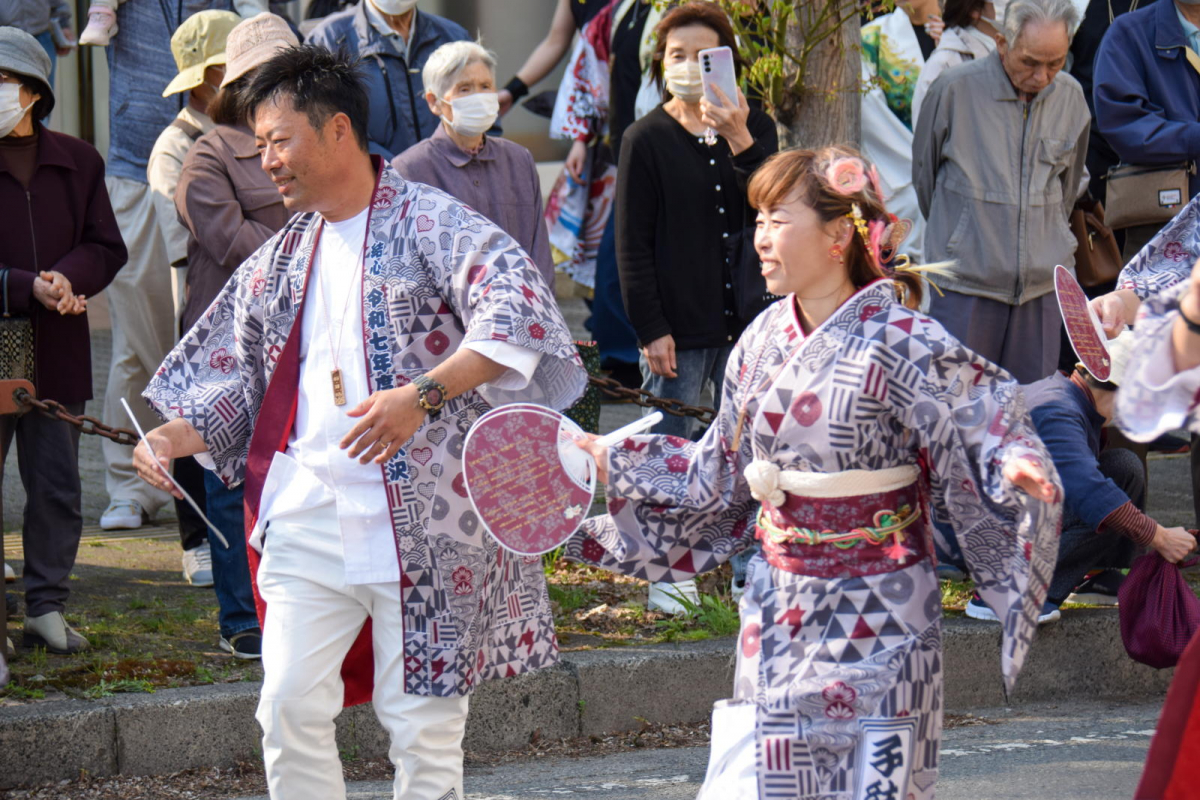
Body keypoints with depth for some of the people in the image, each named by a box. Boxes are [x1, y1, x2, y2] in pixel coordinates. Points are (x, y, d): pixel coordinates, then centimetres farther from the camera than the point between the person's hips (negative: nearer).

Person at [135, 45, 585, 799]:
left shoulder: (431, 222, -6)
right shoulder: (283, 257, 16)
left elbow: (516, 312, -22)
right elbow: (233, 370, 20)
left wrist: (421, 396, -32)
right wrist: (175, 436, 1)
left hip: (421, 519, -6)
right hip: (307, 518, 6)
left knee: (421, 722, -1)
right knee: (291, 707, -3)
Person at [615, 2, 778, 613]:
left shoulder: (756, 130, 7)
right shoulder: (647, 139, -2)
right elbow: (632, 243, -3)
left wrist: (740, 142, -19)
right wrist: (650, 328, -9)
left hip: (745, 320, 3)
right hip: (678, 327, -3)